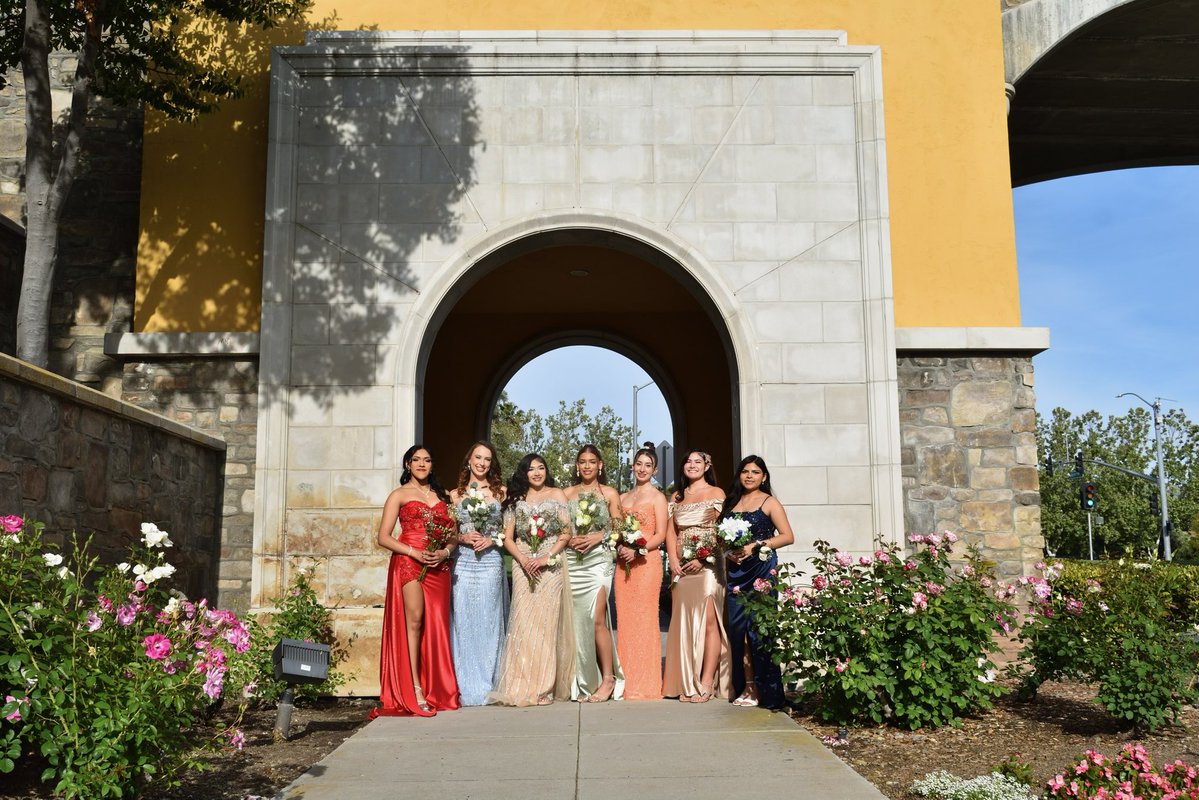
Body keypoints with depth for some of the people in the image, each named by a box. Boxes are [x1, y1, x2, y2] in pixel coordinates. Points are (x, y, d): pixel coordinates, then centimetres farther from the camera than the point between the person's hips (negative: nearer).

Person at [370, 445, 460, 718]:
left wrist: (445, 552, -5)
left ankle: (439, 690, 6)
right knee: (414, 620, -15)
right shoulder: (399, 495, 8)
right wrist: (415, 552, -12)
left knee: (437, 624, -1)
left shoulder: (441, 495, 20)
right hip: (408, 563, -4)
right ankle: (415, 690, -13)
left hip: (439, 566, 4)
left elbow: (453, 535, 17)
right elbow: (384, 537, 0)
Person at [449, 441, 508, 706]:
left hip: (491, 561, -1)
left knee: (488, 621, -1)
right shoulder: (455, 494, 11)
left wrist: (492, 539, -9)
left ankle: (487, 686, 8)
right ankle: (467, 687, 9)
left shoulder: (500, 492, 8)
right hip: (463, 562, 1)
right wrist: (464, 538, -7)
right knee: (464, 621, 0)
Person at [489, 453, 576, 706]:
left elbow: (566, 533, 2)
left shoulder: (556, 495, 8)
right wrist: (523, 560, -9)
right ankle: (521, 687, 0)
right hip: (523, 567, 1)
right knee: (522, 624, -4)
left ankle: (543, 688, 2)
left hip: (551, 567, -1)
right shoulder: (515, 499, 12)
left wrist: (547, 557, -10)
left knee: (547, 624, -3)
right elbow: (508, 538, 8)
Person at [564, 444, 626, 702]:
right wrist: (570, 539, -6)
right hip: (572, 560, 3)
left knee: (597, 618, -12)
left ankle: (608, 680, -4)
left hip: (599, 558, -3)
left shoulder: (610, 493, 8)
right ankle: (583, 682, 11)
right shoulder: (568, 493, 14)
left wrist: (598, 536, -10)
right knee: (577, 620, 2)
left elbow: (618, 528, 5)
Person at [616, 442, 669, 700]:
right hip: (623, 563, 5)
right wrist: (619, 547, -1)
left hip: (647, 561, -5)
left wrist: (637, 551, -17)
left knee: (644, 619, -6)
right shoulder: (623, 497, 18)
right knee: (624, 619, 4)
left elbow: (660, 535, -5)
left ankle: (646, 684, 0)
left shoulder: (657, 497, 2)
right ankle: (628, 682, 12)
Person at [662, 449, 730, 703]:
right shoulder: (677, 497, 18)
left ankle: (707, 684, -10)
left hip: (708, 565, -5)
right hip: (682, 567, 5)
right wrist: (673, 561, -2)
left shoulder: (716, 493, 3)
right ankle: (687, 683, 9)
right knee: (684, 623, 4)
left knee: (709, 621, -10)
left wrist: (702, 559, -15)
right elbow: (670, 532, 13)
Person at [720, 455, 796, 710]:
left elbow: (788, 536, -5)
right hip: (736, 571, 5)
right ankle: (746, 687, 8)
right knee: (737, 626, 1)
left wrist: (755, 546, -13)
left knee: (758, 626, -8)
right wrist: (727, 552, -3)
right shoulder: (732, 502, 16)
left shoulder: (769, 502, 2)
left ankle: (764, 689, 0)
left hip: (761, 570, -5)